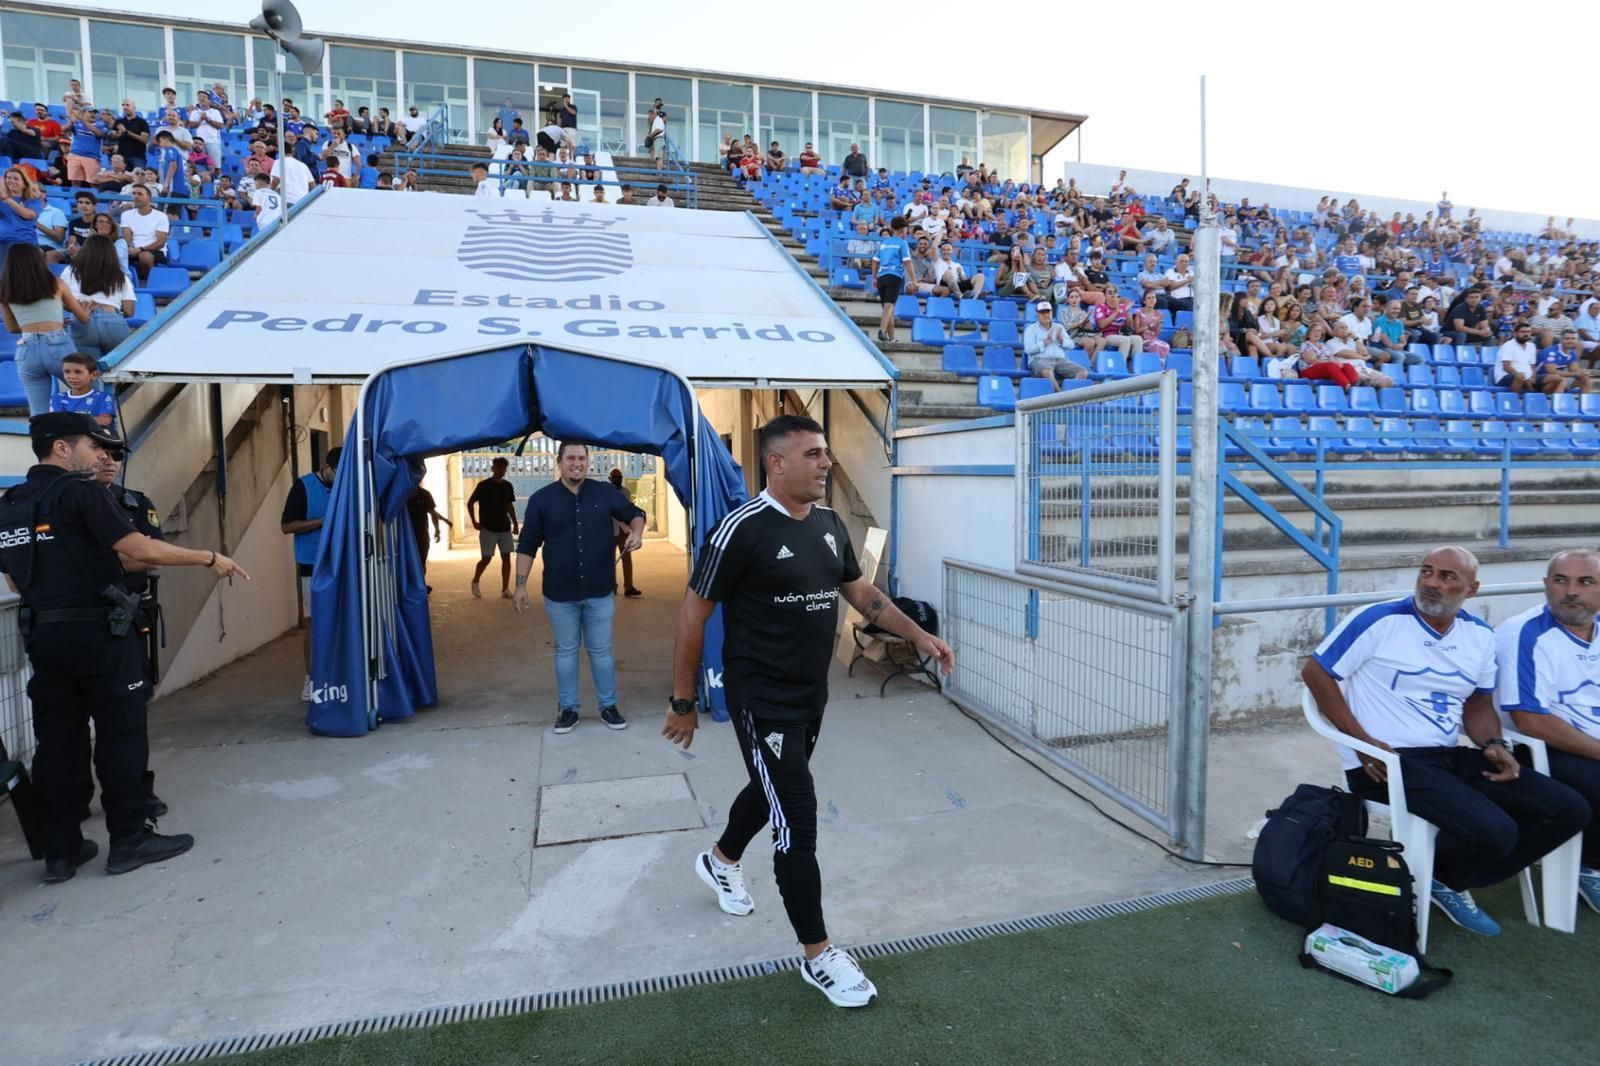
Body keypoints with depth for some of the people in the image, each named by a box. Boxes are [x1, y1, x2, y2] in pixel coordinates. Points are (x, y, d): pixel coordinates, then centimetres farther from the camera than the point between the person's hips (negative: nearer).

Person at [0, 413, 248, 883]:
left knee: (56, 741, 10)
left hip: (42, 634, 7)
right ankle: (129, 840, 10)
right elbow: (139, 550, -20)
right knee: (121, 734, 3)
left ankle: (61, 851, 17)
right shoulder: (79, 491, -12)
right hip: (96, 631, -7)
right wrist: (209, 557, -12)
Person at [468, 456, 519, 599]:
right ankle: (475, 583, 23)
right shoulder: (483, 485, -7)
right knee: (487, 558, -3)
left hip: (505, 528, 4)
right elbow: (470, 503, -1)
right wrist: (474, 522, -7)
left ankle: (505, 590, 4)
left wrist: (515, 523, 9)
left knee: (506, 557, 0)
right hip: (488, 529, -4)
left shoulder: (508, 486, 7)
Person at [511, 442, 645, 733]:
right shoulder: (541, 499, -2)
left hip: (600, 592, 0)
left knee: (601, 651, 10)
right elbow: (527, 545, 1)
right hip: (560, 593, 0)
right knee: (565, 652, 12)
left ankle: (608, 706, 23)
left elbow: (634, 514, 12)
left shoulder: (605, 492, 0)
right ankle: (567, 708, 25)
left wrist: (636, 533, -11)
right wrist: (521, 585, -2)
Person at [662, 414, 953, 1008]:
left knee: (772, 790, 26)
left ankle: (720, 862, 55)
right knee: (798, 821, -3)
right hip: (762, 701, -8)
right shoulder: (742, 529, -20)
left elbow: (862, 593, 14)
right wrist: (683, 702, -10)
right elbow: (693, 615, -14)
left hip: (811, 696, 8)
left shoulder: (830, 524, 2)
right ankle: (818, 956, 16)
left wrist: (920, 637, 6)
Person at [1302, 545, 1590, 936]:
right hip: (1388, 761, -8)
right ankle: (1429, 881, 9)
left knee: (1569, 810, 2)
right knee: (1493, 831, -27)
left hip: (1451, 756, 8)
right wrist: (1362, 741, -15)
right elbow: (1315, 672, -11)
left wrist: (1493, 744, -3)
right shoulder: (1379, 620, -12)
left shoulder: (1480, 635, 10)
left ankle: (1450, 884, 12)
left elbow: (1478, 704, 20)